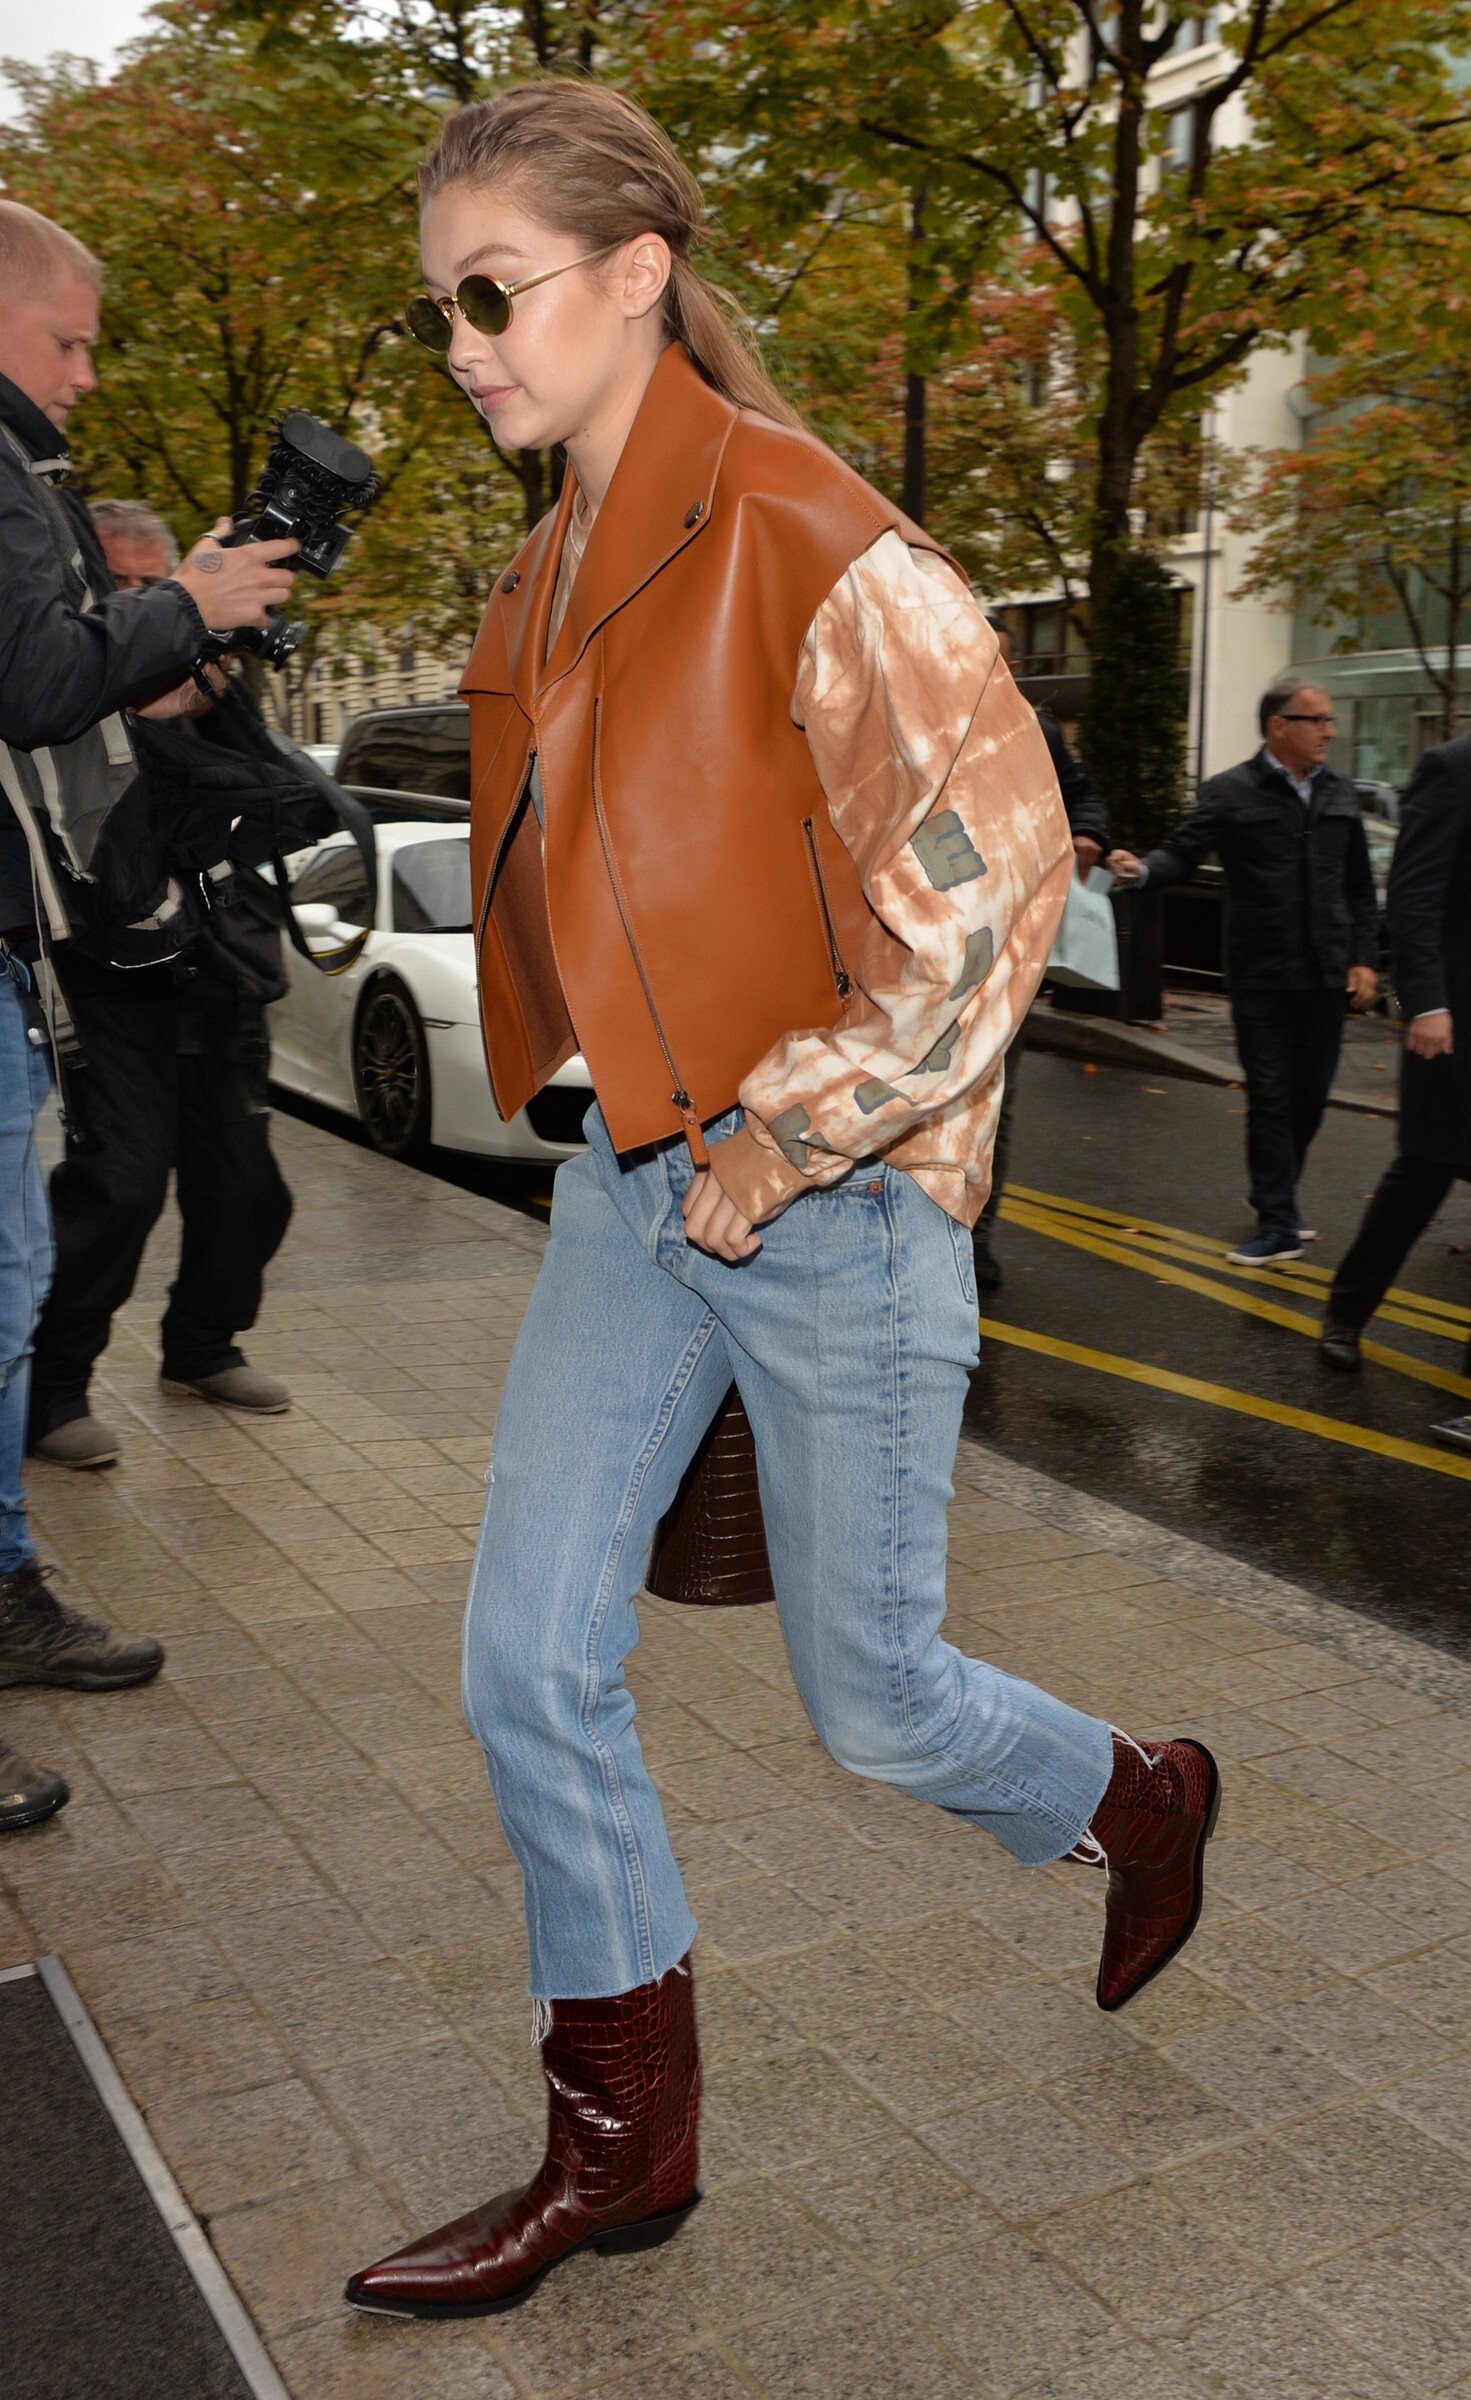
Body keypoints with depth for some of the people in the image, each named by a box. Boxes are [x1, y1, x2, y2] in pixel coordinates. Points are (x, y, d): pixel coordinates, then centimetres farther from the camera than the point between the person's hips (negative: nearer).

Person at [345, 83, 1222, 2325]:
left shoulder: (810, 543, -15)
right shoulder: (555, 574, 10)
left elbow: (990, 883, -19)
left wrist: (779, 1148, -15)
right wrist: (645, 1122, 13)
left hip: (836, 1200, -7)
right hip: (639, 1177, 8)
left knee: (871, 1699, 7)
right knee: (530, 1662, 5)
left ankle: (1139, 1804, 42)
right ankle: (622, 2146, 25)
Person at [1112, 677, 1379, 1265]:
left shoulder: (1337, 792, 10)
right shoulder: (1231, 792, -4)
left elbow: (1359, 885, 14)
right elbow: (1183, 853, -10)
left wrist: (1364, 958, 7)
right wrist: (1143, 869, -32)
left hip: (1326, 975, 4)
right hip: (1262, 977, -4)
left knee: (1311, 1094, 11)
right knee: (1270, 1095, -1)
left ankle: (1276, 1196, 32)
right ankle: (1278, 1225, 6)